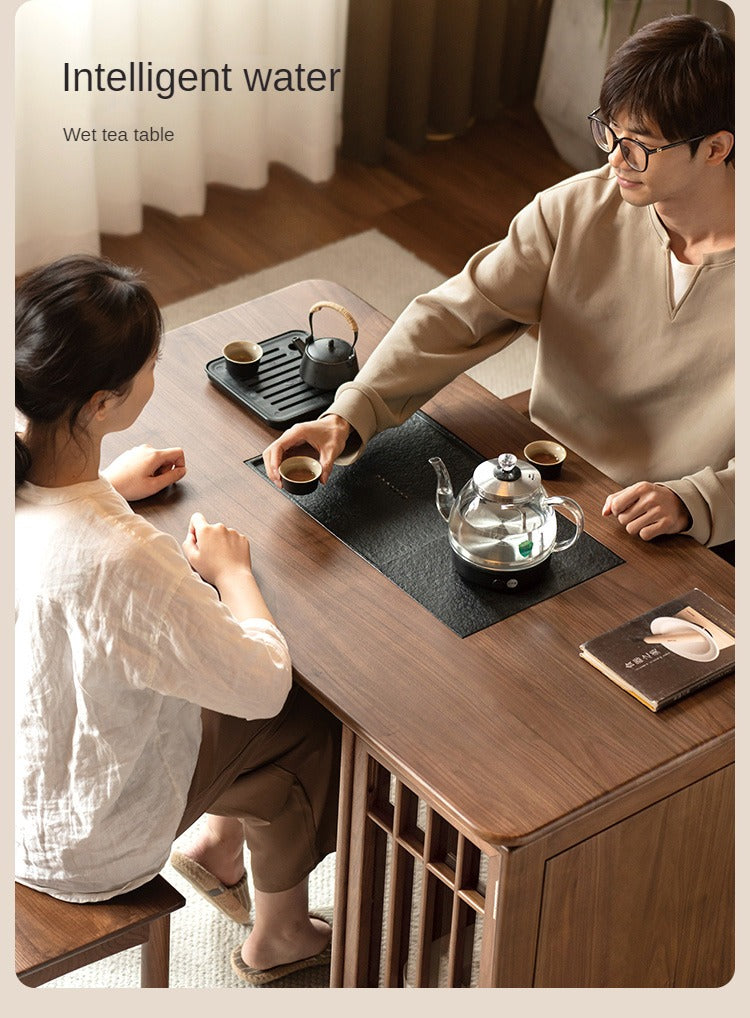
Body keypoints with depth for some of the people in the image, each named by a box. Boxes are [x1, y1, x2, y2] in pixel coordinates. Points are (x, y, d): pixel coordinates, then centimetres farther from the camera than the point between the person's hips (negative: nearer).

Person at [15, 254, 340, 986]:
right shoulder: (120, 562, -42)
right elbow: (263, 683, -24)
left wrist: (107, 485, 12)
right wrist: (229, 570, -9)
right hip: (78, 849, -7)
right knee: (306, 725, 17)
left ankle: (215, 845, 38)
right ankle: (278, 939, 41)